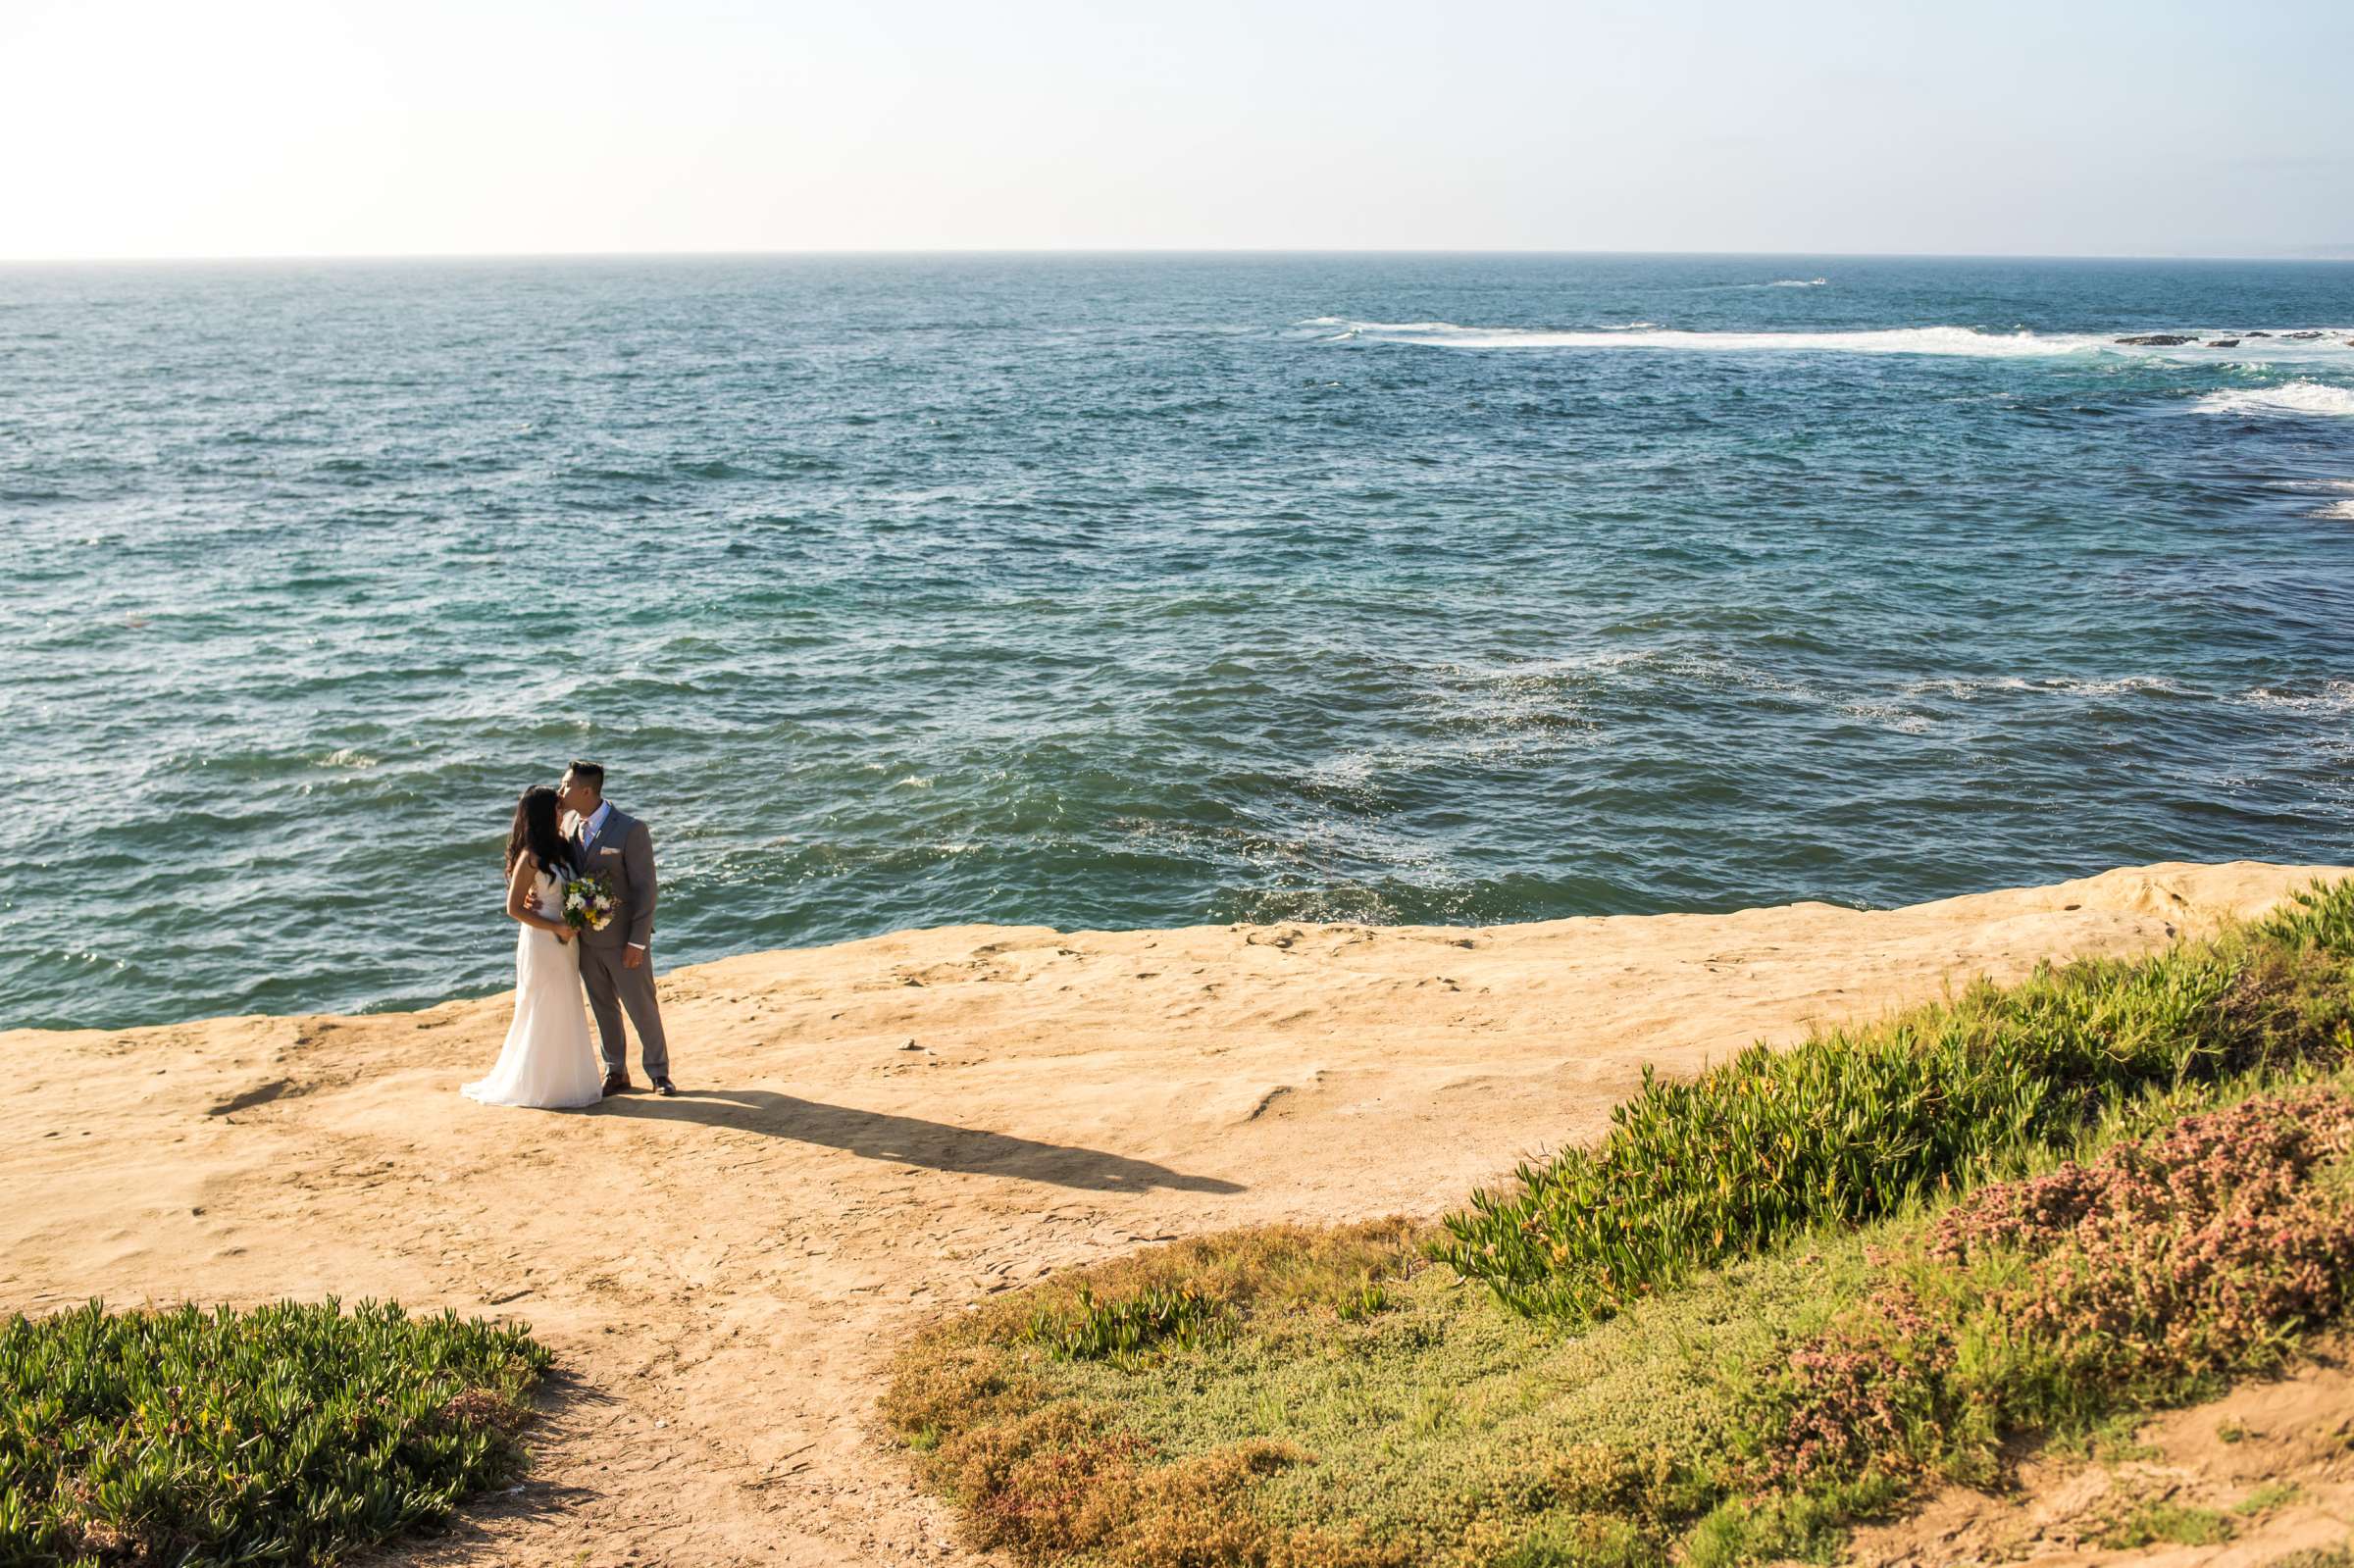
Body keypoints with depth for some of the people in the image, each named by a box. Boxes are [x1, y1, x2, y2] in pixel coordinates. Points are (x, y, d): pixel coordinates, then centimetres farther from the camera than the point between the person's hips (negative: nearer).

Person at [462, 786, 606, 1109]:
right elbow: (514, 908, -16)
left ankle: (561, 1079, 27)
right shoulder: (530, 858, -17)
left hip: (564, 941, 8)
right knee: (544, 1013, 1)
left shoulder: (560, 849, 6)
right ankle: (539, 1086, 13)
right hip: (541, 941, -8)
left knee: (565, 1011, 15)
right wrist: (557, 928, -19)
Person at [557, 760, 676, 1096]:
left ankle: (659, 1073, 20)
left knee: (642, 1006, 5)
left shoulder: (630, 830, -18)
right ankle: (616, 1074, 27)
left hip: (623, 938, -6)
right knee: (603, 1008, 15)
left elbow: (645, 888, -16)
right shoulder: (570, 822, 0)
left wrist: (638, 942, -17)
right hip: (585, 937, 6)